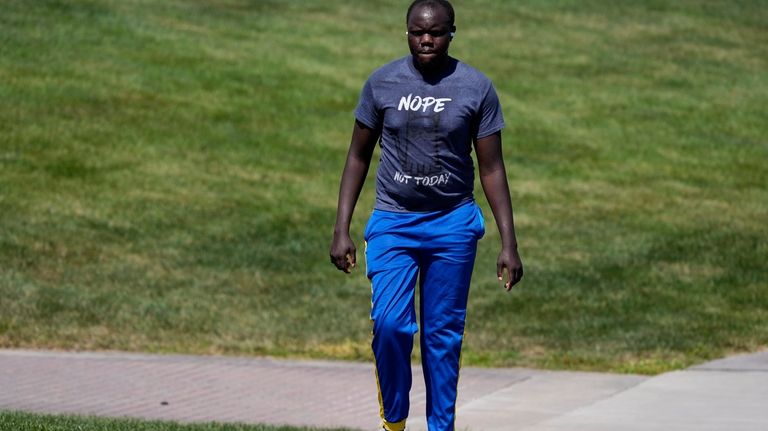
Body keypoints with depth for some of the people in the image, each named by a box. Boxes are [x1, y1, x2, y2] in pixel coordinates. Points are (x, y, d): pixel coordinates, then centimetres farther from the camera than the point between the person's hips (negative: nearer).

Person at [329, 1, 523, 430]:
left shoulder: (477, 88, -3)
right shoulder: (382, 83, -1)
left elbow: (492, 169, 1)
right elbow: (359, 157, 8)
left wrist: (509, 244, -2)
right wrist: (342, 230, 3)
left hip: (453, 225, 0)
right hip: (393, 223, 0)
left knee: (444, 333, 3)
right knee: (389, 323, -14)